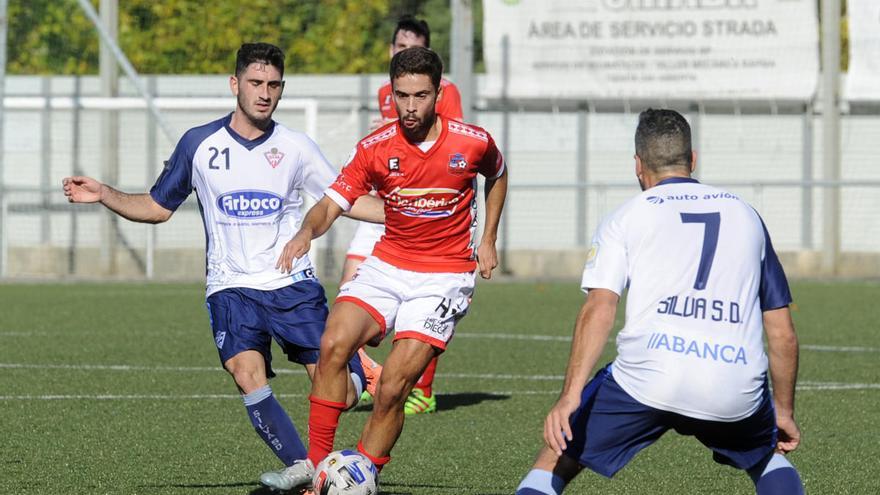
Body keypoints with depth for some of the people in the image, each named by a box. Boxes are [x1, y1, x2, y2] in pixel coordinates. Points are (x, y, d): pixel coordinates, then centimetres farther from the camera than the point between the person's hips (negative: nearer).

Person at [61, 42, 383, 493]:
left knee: (338, 395, -9)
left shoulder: (295, 147, 2)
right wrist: (103, 195, -2)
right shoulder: (199, 144, 2)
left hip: (293, 284, 0)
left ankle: (354, 368, 27)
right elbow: (157, 206, 13)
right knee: (248, 376, -26)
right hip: (232, 287, 0)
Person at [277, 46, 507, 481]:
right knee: (334, 343, -22)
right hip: (387, 265, 2)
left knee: (393, 387, -16)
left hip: (445, 277, -2)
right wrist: (307, 230, -35)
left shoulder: (472, 142, -7)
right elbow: (332, 203, -13)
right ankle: (317, 465, -14)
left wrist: (488, 241, 15)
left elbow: (497, 175, 17)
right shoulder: (375, 148, -6)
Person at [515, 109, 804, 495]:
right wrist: (784, 411, 33)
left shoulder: (626, 217, 15)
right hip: (737, 391, 2)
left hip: (646, 380, -2)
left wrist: (570, 395, -10)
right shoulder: (746, 215, 23)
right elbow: (783, 334, 22)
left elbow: (599, 308, -3)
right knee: (770, 456, 32)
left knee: (557, 458, 16)